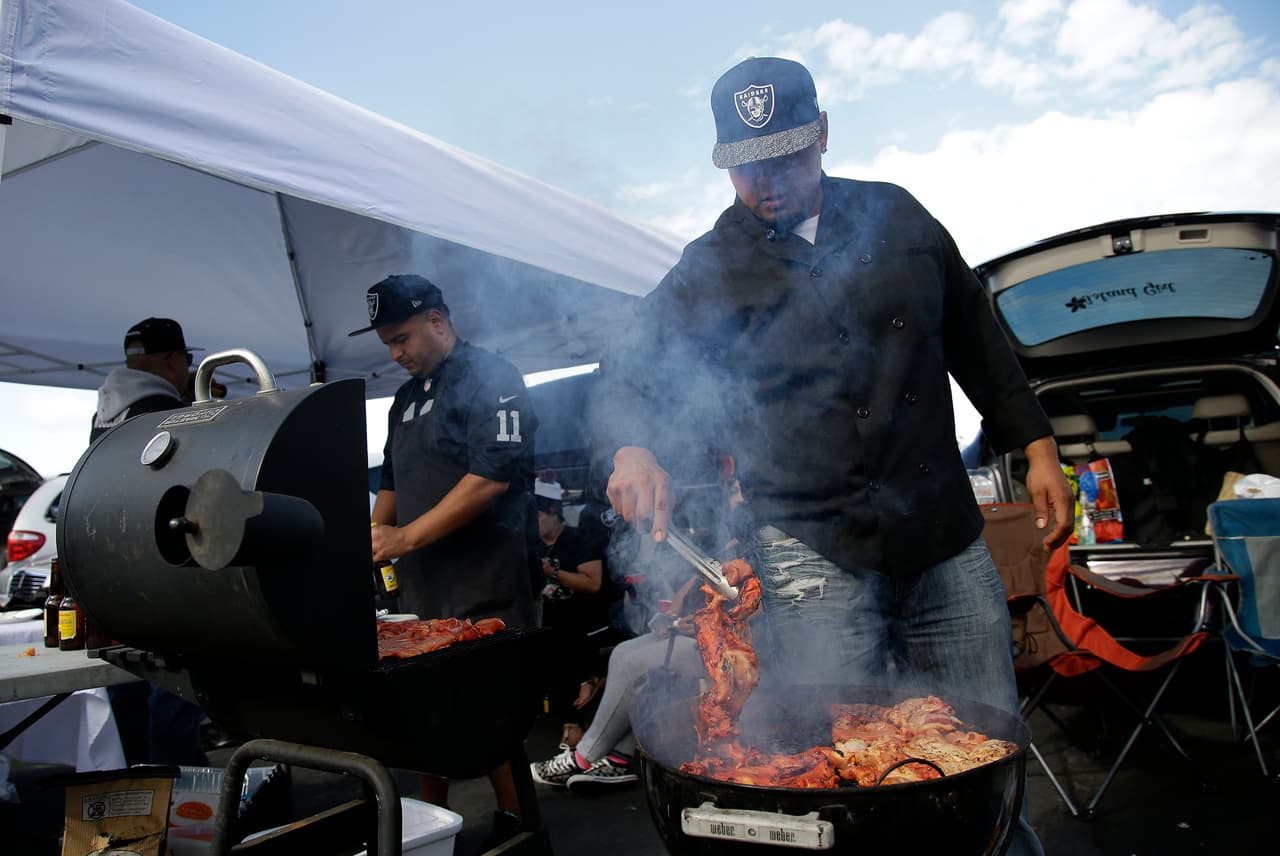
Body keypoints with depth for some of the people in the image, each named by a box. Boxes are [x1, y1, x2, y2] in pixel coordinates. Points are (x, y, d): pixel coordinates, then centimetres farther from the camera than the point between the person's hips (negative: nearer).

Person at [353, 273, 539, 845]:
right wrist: (376, 533, 8)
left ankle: (515, 827, 14)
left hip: (482, 590, -7)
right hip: (421, 587, 8)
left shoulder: (489, 378, -7)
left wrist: (408, 537, -16)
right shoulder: (406, 398, 19)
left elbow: (493, 477, -18)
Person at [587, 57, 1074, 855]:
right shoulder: (708, 273, 0)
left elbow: (974, 333, 15)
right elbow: (627, 380, -1)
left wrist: (1037, 445, 12)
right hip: (817, 557, -3)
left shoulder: (894, 214, 9)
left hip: (949, 540, 3)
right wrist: (632, 450, -23)